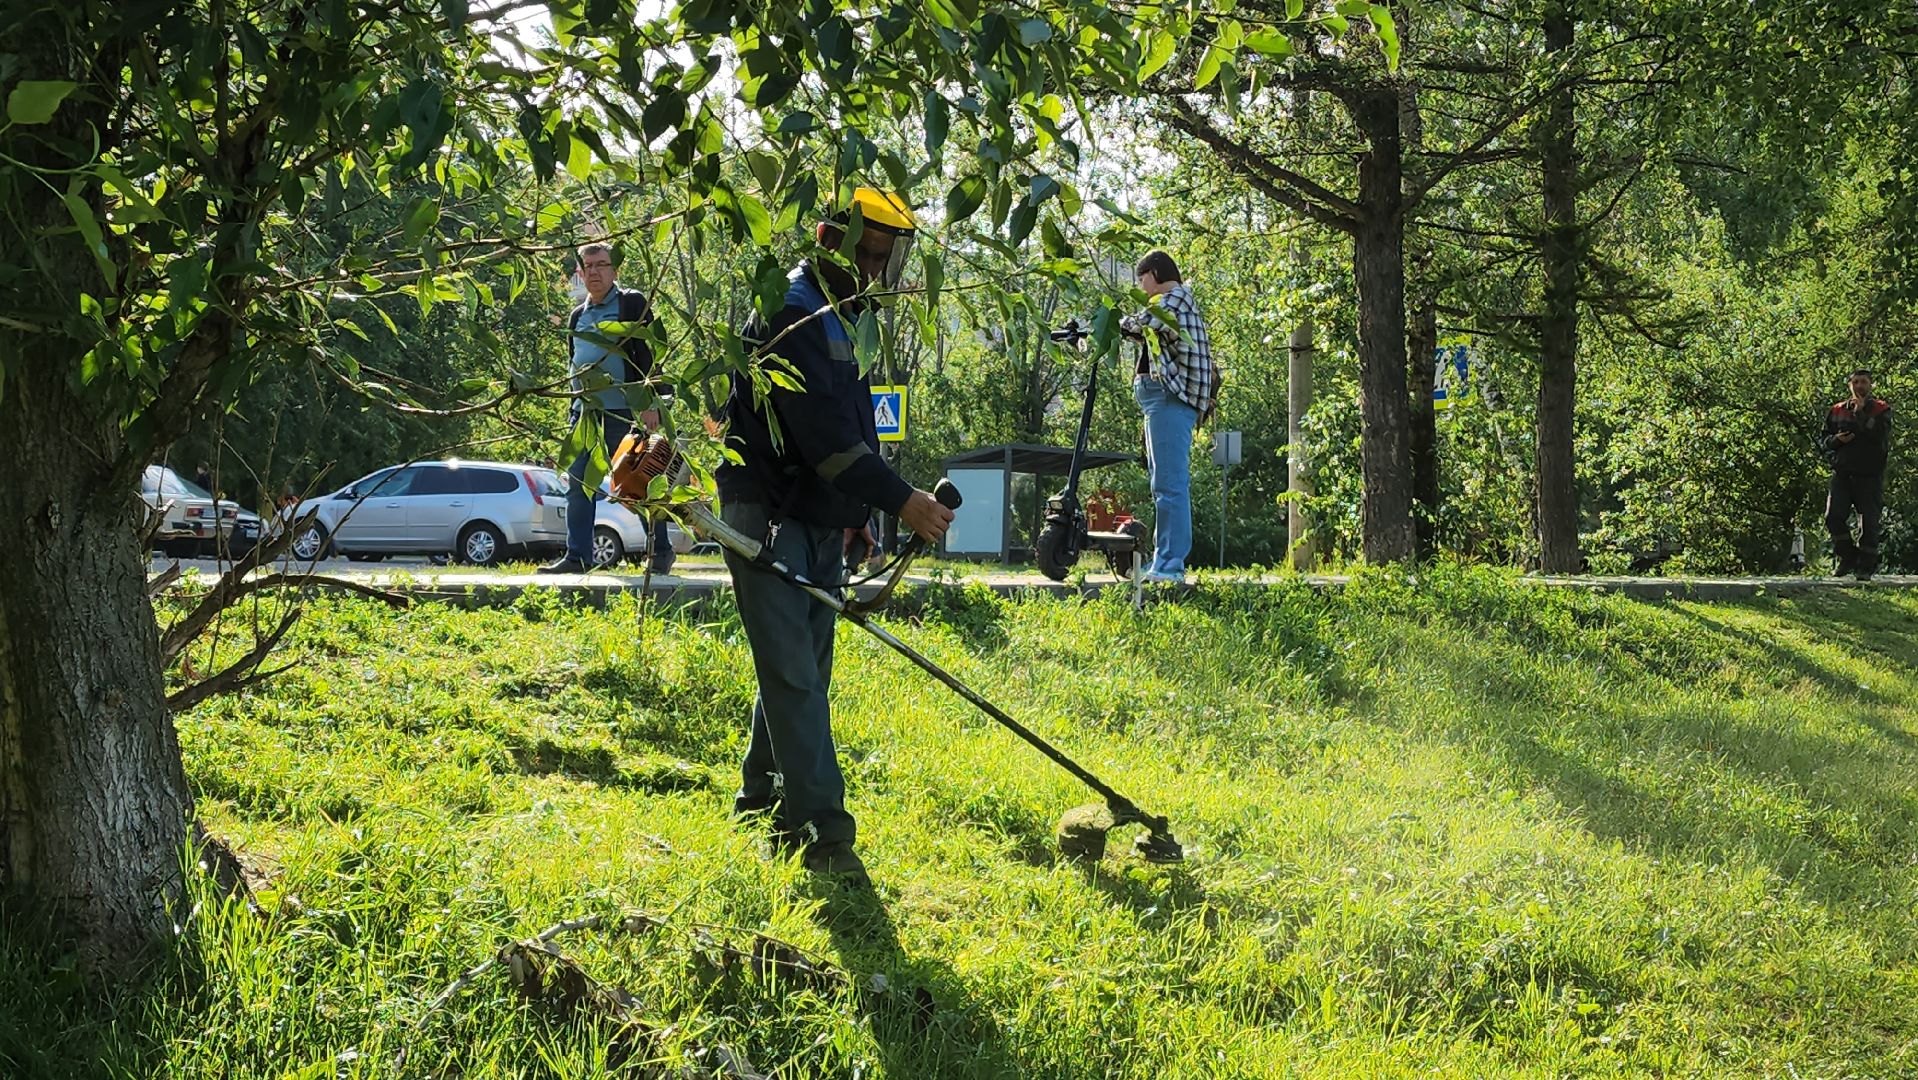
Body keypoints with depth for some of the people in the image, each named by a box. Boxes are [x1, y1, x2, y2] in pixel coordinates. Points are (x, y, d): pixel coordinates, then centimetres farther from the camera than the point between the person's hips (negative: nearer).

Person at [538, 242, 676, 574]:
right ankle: (577, 556, 3)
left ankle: (661, 551, 10)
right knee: (579, 485, 1)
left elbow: (650, 354, -9)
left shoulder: (632, 303, -2)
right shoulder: (578, 315, 18)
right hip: (586, 413, 7)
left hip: (625, 413, -6)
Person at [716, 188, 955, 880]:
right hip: (768, 520, -10)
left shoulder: (844, 320, 17)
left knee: (803, 670, 13)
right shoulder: (790, 315, -15)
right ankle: (820, 831, -17)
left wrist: (860, 517, 20)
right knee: (793, 673, -13)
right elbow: (823, 431, -25)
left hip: (822, 526, 10)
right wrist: (900, 500, -27)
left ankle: (762, 803, 25)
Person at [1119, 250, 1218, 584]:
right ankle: (1163, 561, 15)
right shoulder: (1166, 304, 27)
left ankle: (1170, 565, -18)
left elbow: (1144, 322, -18)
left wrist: (1122, 322, 0)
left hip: (1171, 398, -11)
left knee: (1170, 484, -14)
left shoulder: (1177, 297, -4)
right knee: (1164, 484, 11)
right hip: (1163, 400, 11)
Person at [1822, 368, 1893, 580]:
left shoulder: (1881, 410, 2)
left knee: (1869, 523, -2)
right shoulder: (1837, 411, 11)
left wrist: (1861, 412, -15)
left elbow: (1880, 436, -15)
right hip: (1842, 473, 3)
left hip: (1870, 475, -3)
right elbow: (1823, 440, 15)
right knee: (1833, 517, -10)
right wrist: (1836, 440, -7)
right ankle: (1848, 559, 5)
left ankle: (1866, 566, 7)